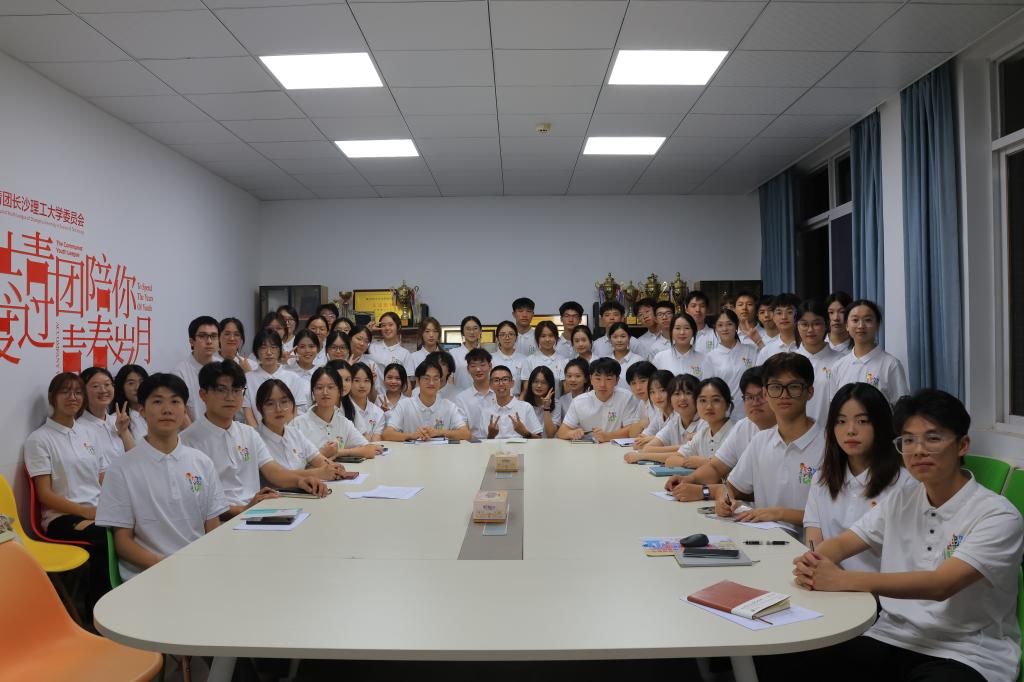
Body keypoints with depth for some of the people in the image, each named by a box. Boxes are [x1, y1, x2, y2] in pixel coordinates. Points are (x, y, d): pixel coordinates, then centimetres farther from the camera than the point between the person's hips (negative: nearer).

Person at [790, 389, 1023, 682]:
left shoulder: (997, 515, -10)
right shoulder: (901, 501, 10)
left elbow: (941, 584, -22)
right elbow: (842, 543, 7)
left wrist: (842, 580, -30)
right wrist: (811, 563, -18)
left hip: (966, 655, -4)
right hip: (890, 638, 4)